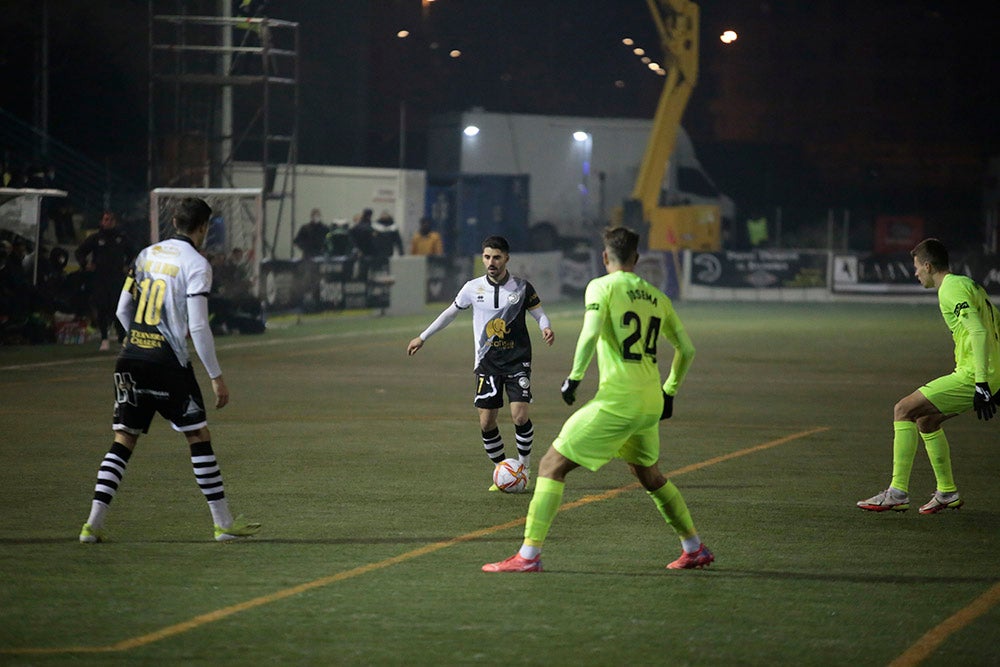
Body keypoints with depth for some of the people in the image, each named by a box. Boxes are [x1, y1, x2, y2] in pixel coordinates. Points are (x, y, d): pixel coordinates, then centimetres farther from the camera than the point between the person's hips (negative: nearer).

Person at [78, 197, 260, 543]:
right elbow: (198, 326, -13)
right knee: (199, 436, 4)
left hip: (131, 359, 6)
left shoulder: (147, 255, 12)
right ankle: (224, 523, 8)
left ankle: (93, 523, -2)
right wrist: (216, 377, -8)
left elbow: (123, 311, 16)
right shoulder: (196, 264, -7)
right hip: (168, 363, -5)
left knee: (124, 439, 7)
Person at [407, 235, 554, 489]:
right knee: (486, 422, -3)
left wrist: (546, 328, -20)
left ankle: (524, 466, 7)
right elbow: (450, 313, 14)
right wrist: (423, 337, 18)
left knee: (520, 416, -15)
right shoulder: (473, 288, 1)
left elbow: (539, 313, 4)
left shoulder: (522, 287, -3)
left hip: (517, 360, -2)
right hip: (487, 362, 2)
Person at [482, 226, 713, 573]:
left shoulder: (602, 287, -3)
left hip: (616, 400, -6)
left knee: (552, 465, -2)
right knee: (648, 474, 29)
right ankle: (695, 550, 34)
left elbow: (590, 334, -20)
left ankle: (529, 554, -10)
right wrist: (669, 393, 30)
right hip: (651, 404, 6)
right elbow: (687, 350, 18)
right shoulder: (657, 297, 13)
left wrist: (574, 377, -9)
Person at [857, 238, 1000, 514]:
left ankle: (898, 493, -12)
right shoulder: (968, 284, 19)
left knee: (904, 410, -9)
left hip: (972, 376, -10)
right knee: (926, 419, 21)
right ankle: (947, 493, 25)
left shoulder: (951, 289, -12)